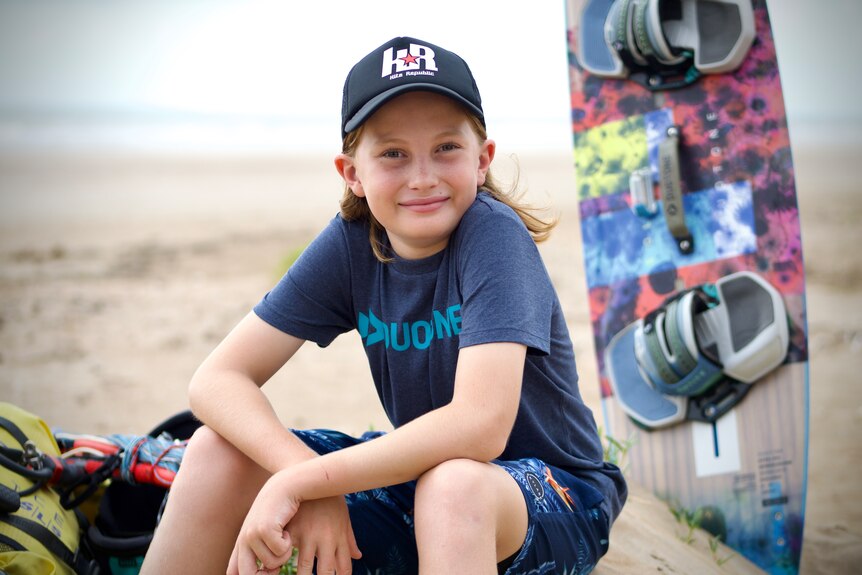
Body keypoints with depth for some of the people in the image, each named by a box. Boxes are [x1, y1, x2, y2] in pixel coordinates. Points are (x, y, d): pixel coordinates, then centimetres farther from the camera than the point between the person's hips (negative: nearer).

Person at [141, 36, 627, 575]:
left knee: (453, 484, -40)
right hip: (421, 472, 5)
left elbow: (479, 427, -35)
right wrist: (305, 472, -30)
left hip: (558, 496, -5)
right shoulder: (350, 244, -8)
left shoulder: (494, 233, -23)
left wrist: (301, 482, -30)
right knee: (220, 451, -11)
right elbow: (218, 379, -11)